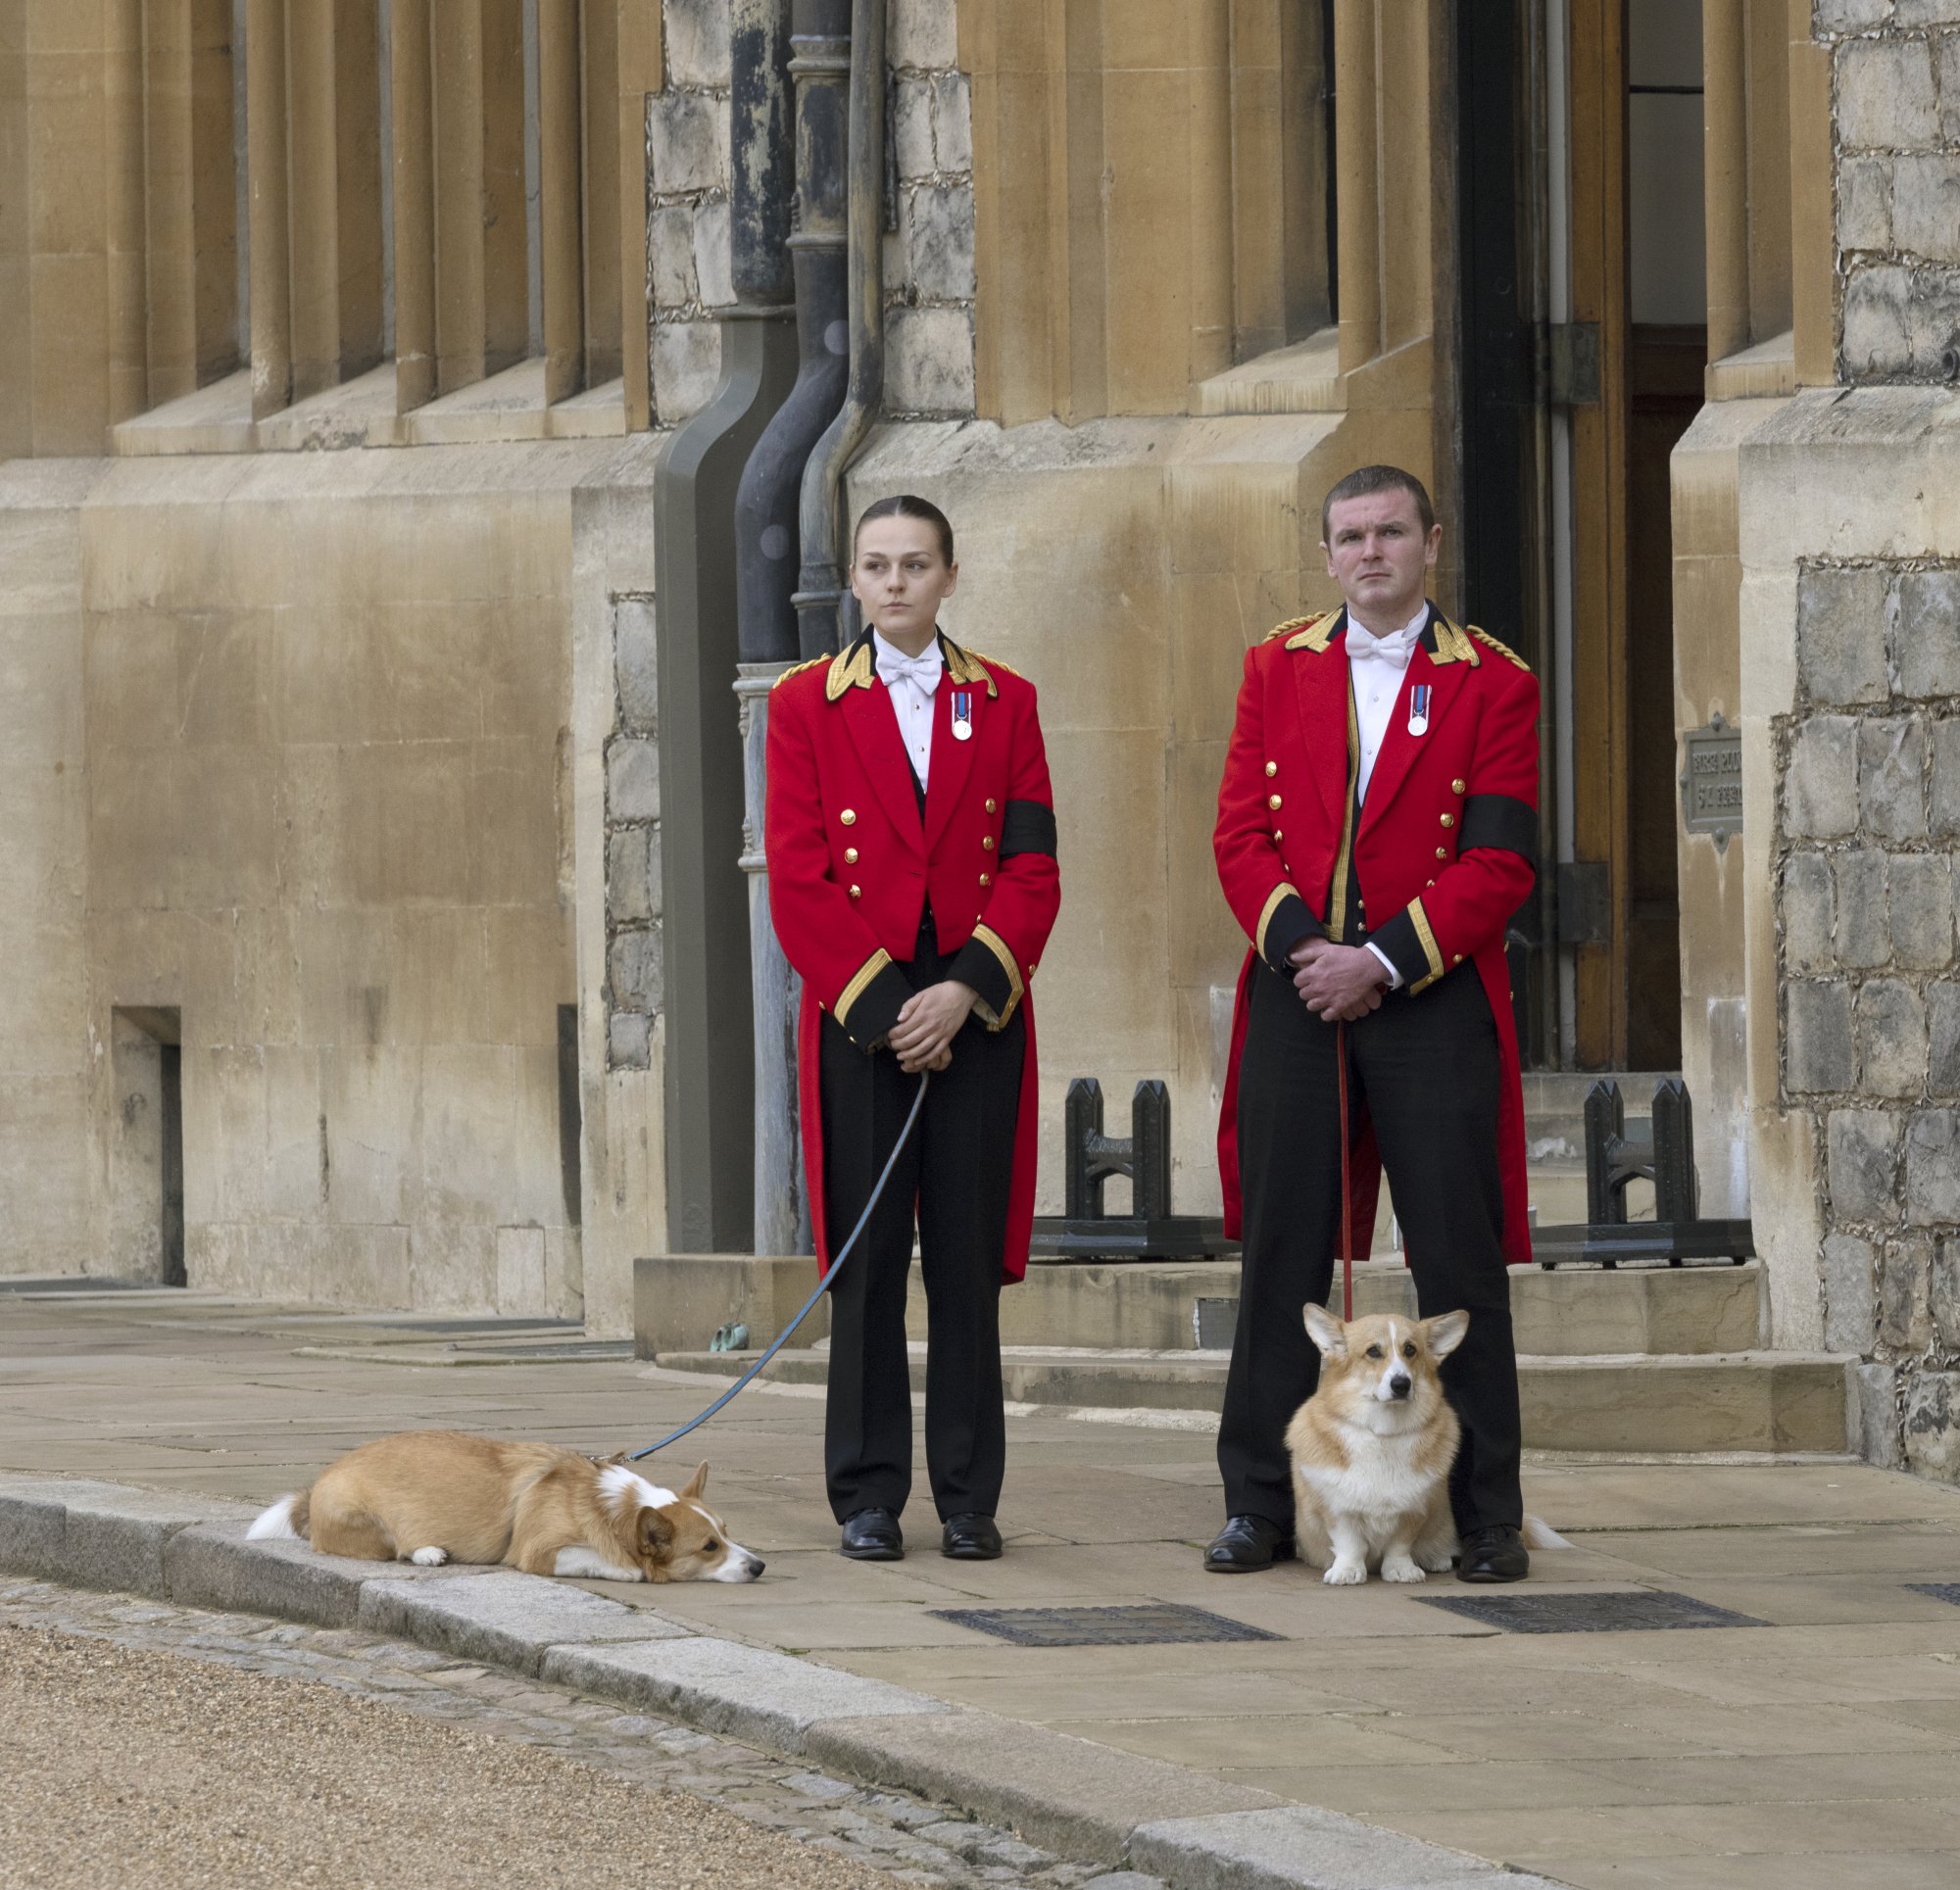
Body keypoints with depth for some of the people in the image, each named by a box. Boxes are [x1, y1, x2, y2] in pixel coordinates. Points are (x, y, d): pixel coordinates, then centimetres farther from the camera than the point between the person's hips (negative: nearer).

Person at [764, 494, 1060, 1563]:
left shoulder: (1004, 704, 9)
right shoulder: (807, 703, 4)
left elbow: (1032, 871, 3)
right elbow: (798, 879, -1)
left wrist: (966, 989, -10)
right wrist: (881, 1006, -9)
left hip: (977, 1021, 1)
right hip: (857, 1019, -1)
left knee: (969, 1261, 2)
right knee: (867, 1262, -1)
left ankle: (969, 1499, 7)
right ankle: (868, 1501, 5)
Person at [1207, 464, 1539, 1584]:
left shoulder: (1493, 684, 2)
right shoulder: (1281, 668, 11)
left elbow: (1500, 863, -4)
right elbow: (1242, 833, 6)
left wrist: (1383, 961, -13)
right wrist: (1299, 947, -10)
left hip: (1433, 1000, -2)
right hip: (1297, 997, 2)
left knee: (1461, 1261, -2)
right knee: (1283, 1254, 4)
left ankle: (1488, 1517, 4)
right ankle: (1263, 1505, 10)